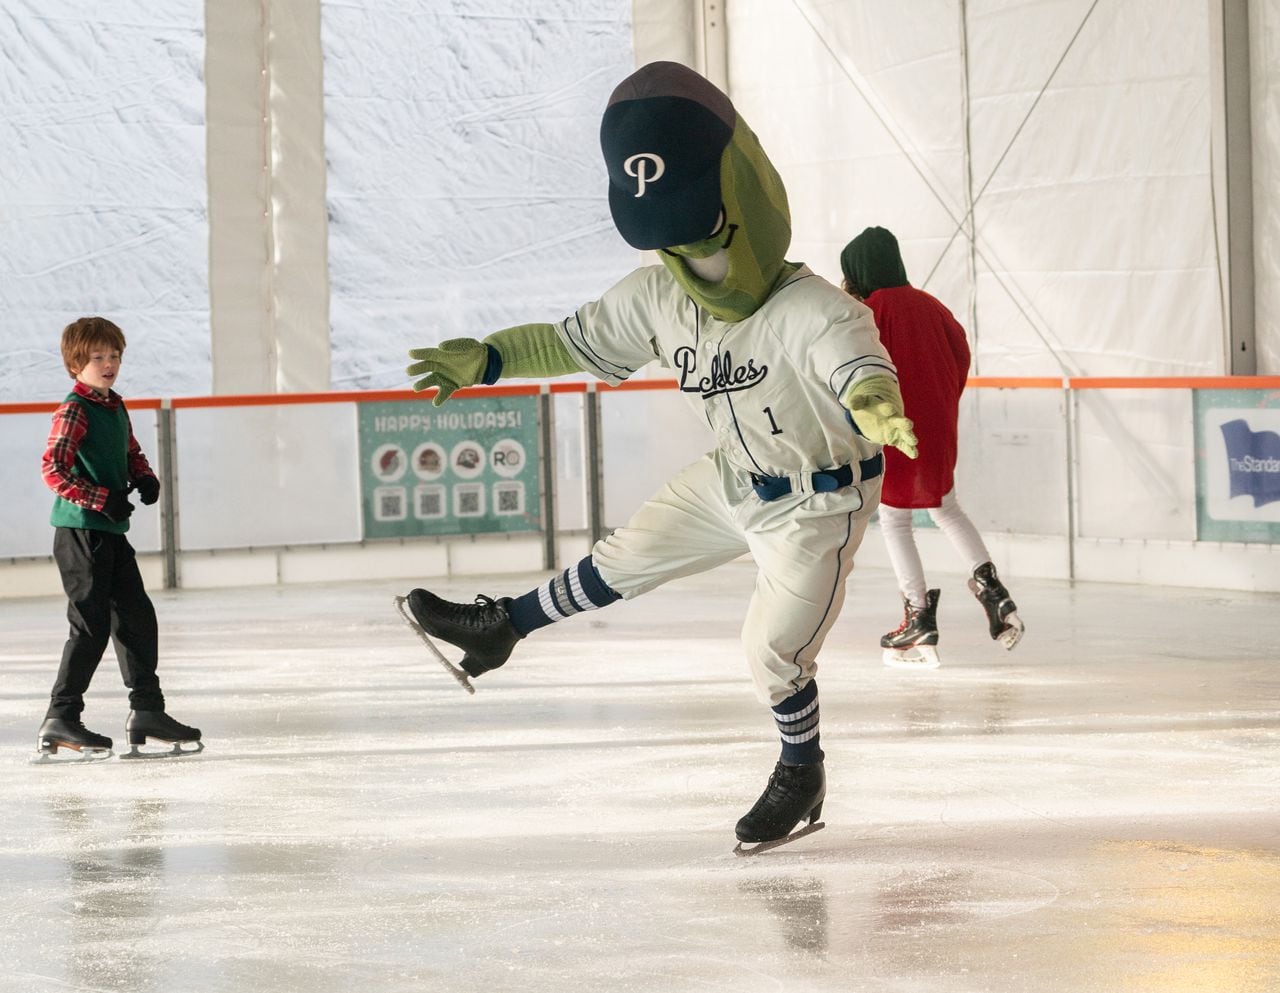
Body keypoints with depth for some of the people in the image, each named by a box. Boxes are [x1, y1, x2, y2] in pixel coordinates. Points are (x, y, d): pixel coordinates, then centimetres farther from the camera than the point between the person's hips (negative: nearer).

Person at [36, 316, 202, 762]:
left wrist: (144, 478, 5)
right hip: (79, 530, -9)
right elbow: (54, 470, -23)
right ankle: (60, 718, -5)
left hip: (111, 532, 9)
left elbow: (132, 454, 26)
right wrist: (101, 499, -26)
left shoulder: (116, 408, 13)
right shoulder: (74, 412, -14)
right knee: (92, 624, -10)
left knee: (137, 615, 11)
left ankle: (147, 711, 21)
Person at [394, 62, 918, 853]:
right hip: (734, 482, 6)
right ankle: (500, 626, 37)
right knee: (626, 558, 17)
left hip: (819, 501, -6)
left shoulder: (811, 311, -34)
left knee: (774, 651, -5)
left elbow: (859, 365, -52)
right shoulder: (657, 301, -13)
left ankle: (801, 775, 22)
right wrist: (485, 360, -9)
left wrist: (876, 408, -75)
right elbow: (580, 342, 1)